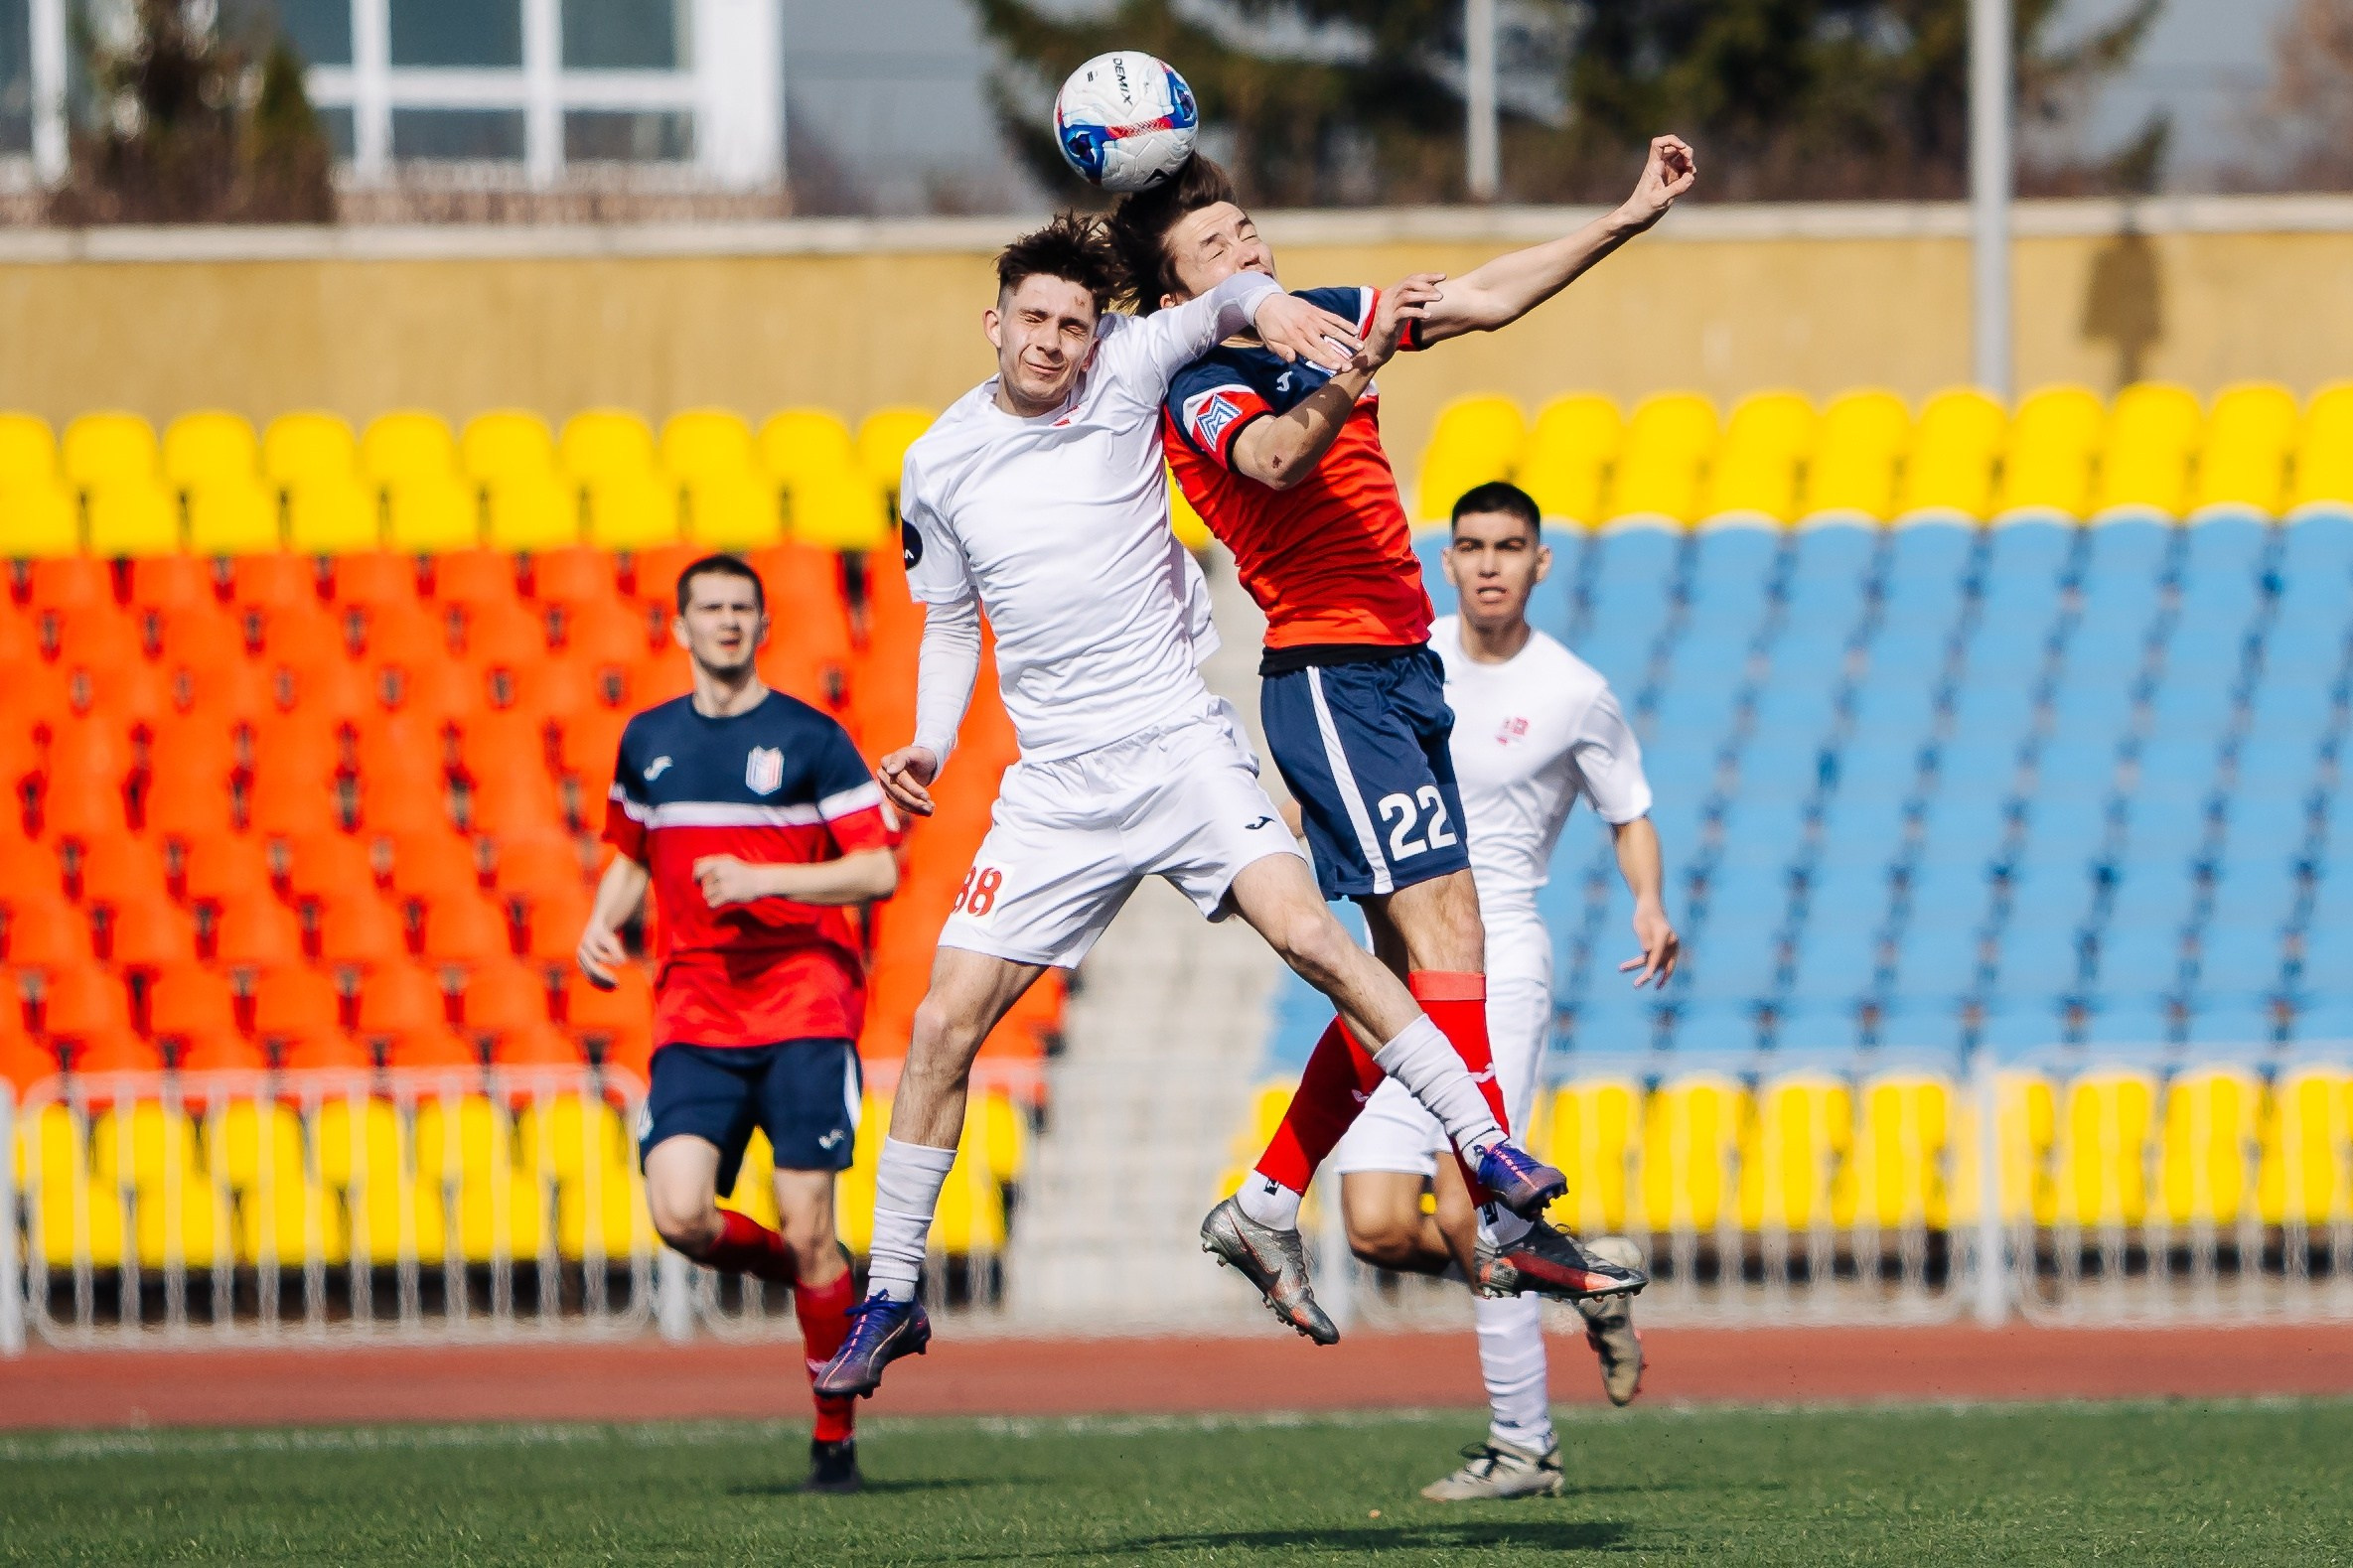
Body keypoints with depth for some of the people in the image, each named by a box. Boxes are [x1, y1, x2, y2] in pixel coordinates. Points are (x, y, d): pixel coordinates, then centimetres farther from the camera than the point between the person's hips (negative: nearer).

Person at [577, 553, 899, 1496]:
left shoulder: (809, 740, 1)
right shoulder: (649, 741, 14)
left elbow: (878, 870, -2)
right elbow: (631, 856, 28)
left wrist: (763, 879, -14)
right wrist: (602, 925, 8)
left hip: (804, 1002, -3)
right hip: (695, 1015, 3)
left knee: (807, 1229, -9)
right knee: (680, 1214, -17)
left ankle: (835, 1438, 5)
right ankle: (808, 1278, 15)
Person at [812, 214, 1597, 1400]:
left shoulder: (1124, 374, -2)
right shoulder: (939, 466, 5)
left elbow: (1221, 304, -2)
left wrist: (1267, 304, -27)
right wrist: (930, 746, 1)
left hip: (1179, 745, -2)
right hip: (1054, 788, 2)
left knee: (1310, 936, -23)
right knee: (944, 1023, -3)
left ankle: (1482, 1141, -14)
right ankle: (889, 1296, 8)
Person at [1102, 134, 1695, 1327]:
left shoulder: (1316, 322, 14)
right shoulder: (1198, 383, -9)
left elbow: (1491, 297, 18)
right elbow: (1275, 459, -32)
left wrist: (1630, 218, 13)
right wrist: (1356, 368, -49)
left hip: (1398, 673, 9)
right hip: (1329, 677, -9)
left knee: (1404, 969, 9)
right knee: (1445, 929, -16)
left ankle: (1263, 1206, 16)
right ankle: (1499, 1222, -20)